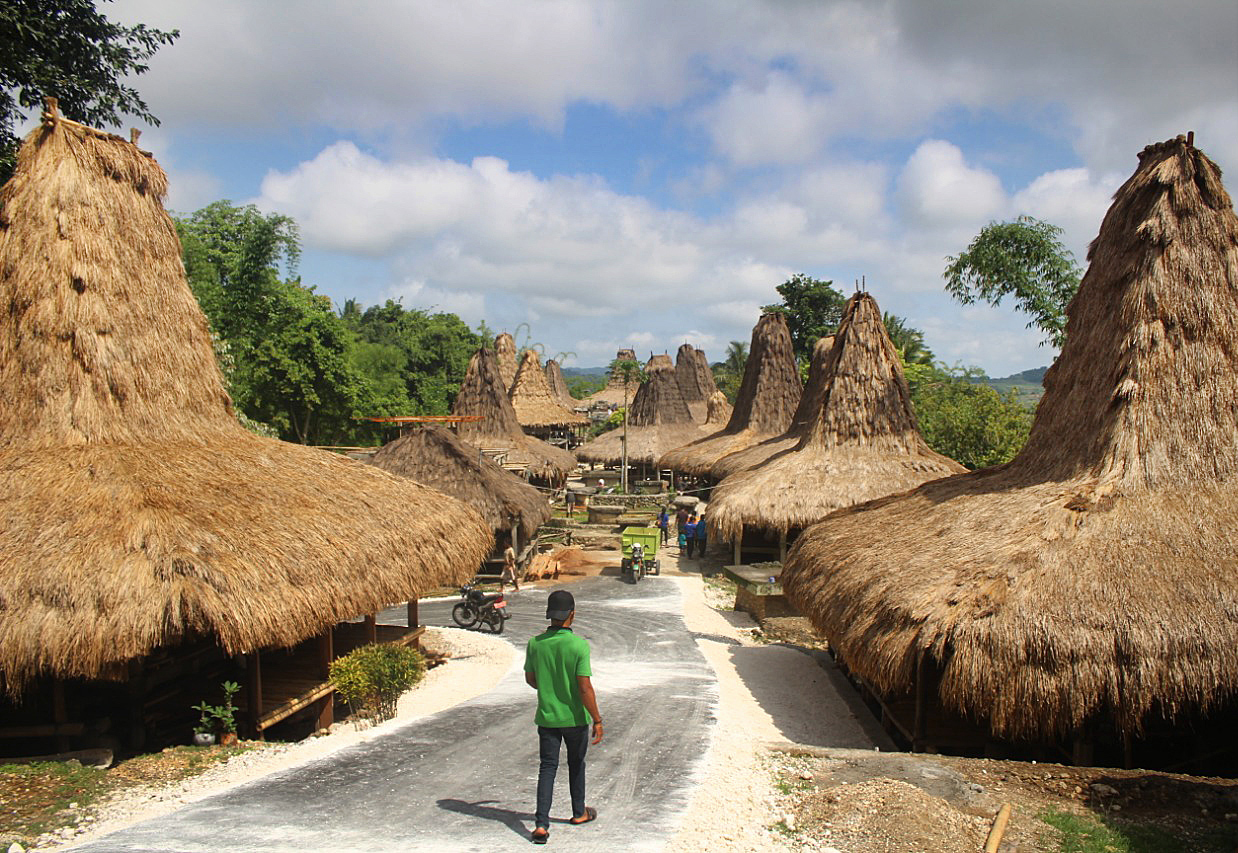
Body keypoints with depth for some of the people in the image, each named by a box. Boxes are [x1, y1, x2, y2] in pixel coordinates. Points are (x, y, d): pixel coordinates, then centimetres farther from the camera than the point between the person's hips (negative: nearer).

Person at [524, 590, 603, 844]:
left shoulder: (535, 644, -8)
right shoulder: (579, 645, -19)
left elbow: (530, 679, 6)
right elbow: (585, 688, -19)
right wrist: (597, 720, -10)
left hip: (546, 716, 2)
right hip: (575, 717, -2)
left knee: (547, 768, 8)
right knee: (576, 765, 19)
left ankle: (541, 825, -2)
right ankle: (579, 812, 36)